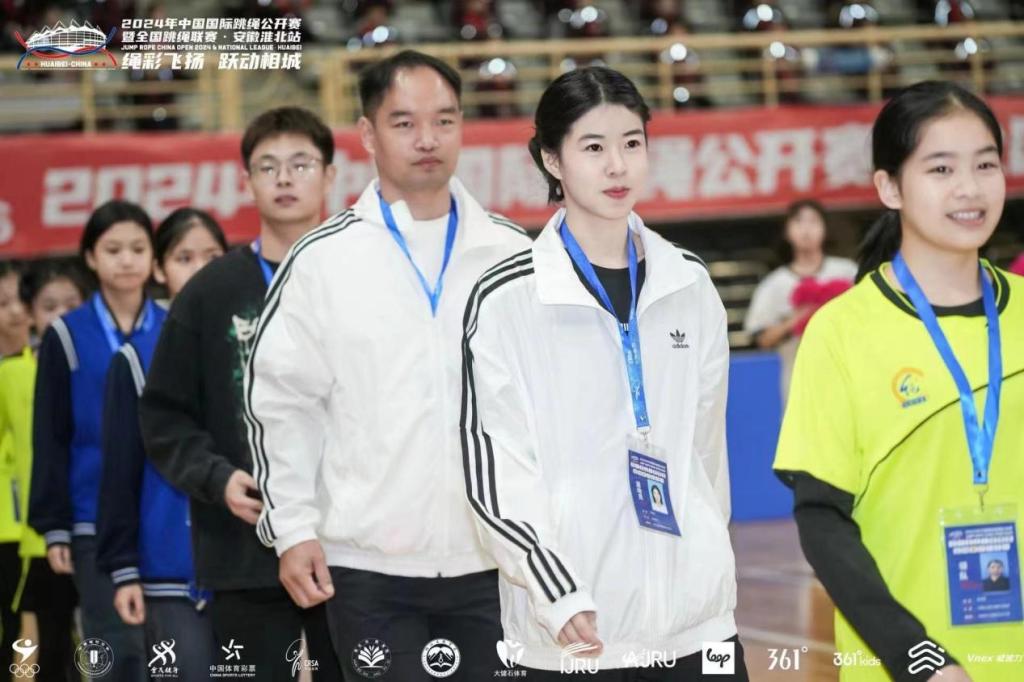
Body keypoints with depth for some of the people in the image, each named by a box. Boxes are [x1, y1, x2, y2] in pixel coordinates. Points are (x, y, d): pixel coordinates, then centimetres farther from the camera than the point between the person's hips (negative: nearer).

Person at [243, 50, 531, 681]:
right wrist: (292, 528, -2)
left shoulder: (512, 255, 4)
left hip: (496, 561, 2)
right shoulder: (323, 258, -1)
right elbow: (283, 401, 3)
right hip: (367, 564, -2)